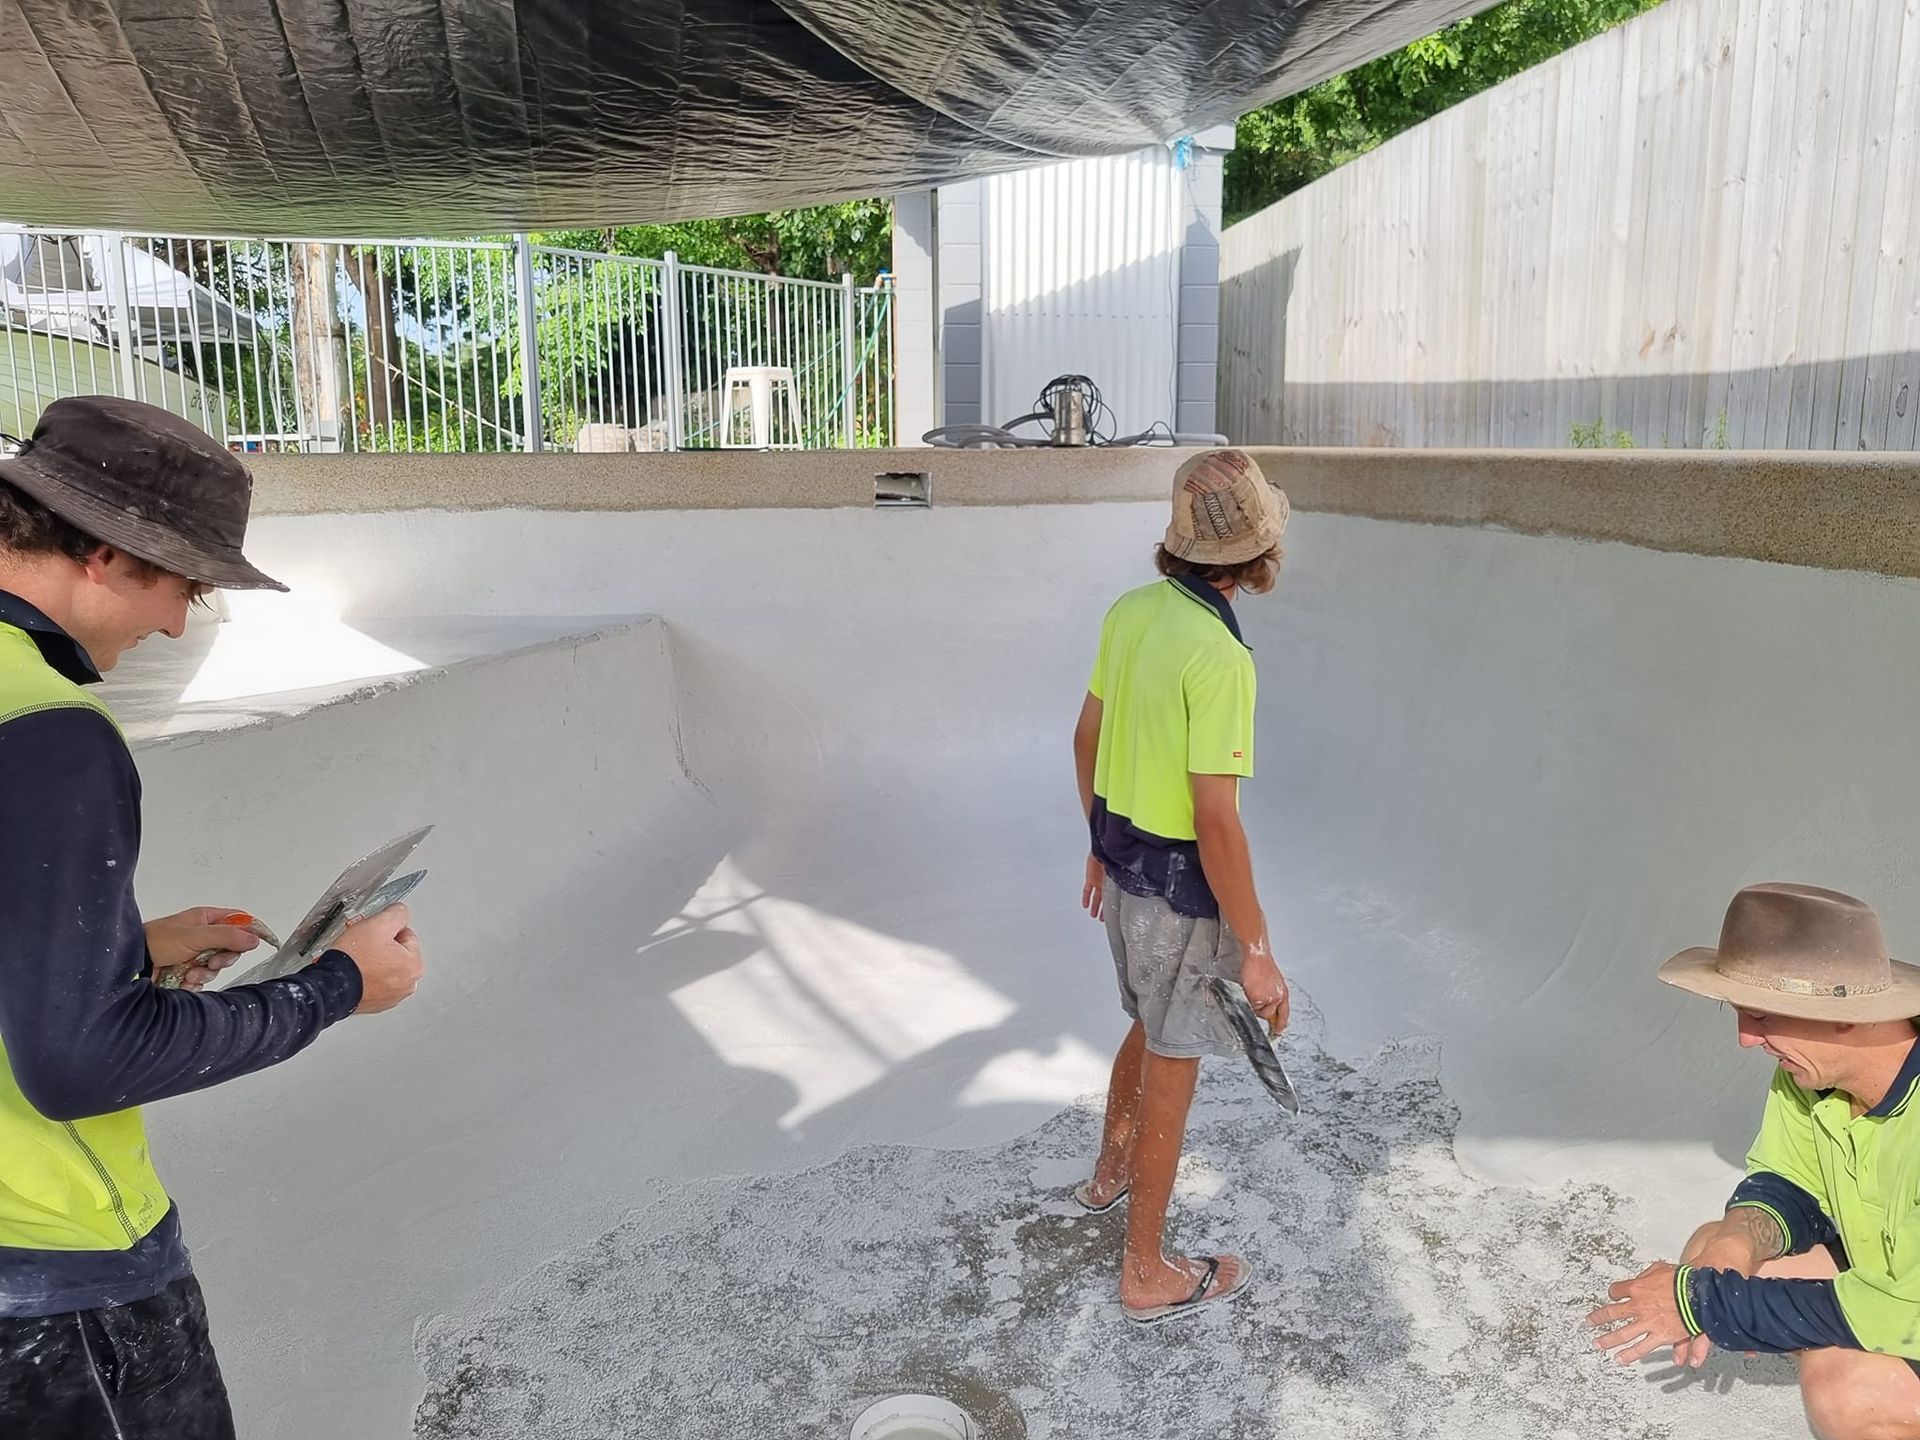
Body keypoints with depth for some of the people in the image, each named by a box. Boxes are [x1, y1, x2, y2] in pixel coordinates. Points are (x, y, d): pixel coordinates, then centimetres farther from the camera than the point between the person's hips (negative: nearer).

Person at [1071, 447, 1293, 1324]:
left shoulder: (1132, 612, -2)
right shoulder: (1219, 656, -27)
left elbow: (1087, 738, 9)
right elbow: (1215, 819, -27)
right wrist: (1256, 950, -19)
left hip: (1123, 862, 8)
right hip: (1182, 888, -8)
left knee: (1151, 1027, 30)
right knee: (1172, 1068, 8)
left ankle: (1111, 1171, 52)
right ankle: (1147, 1274, 25)